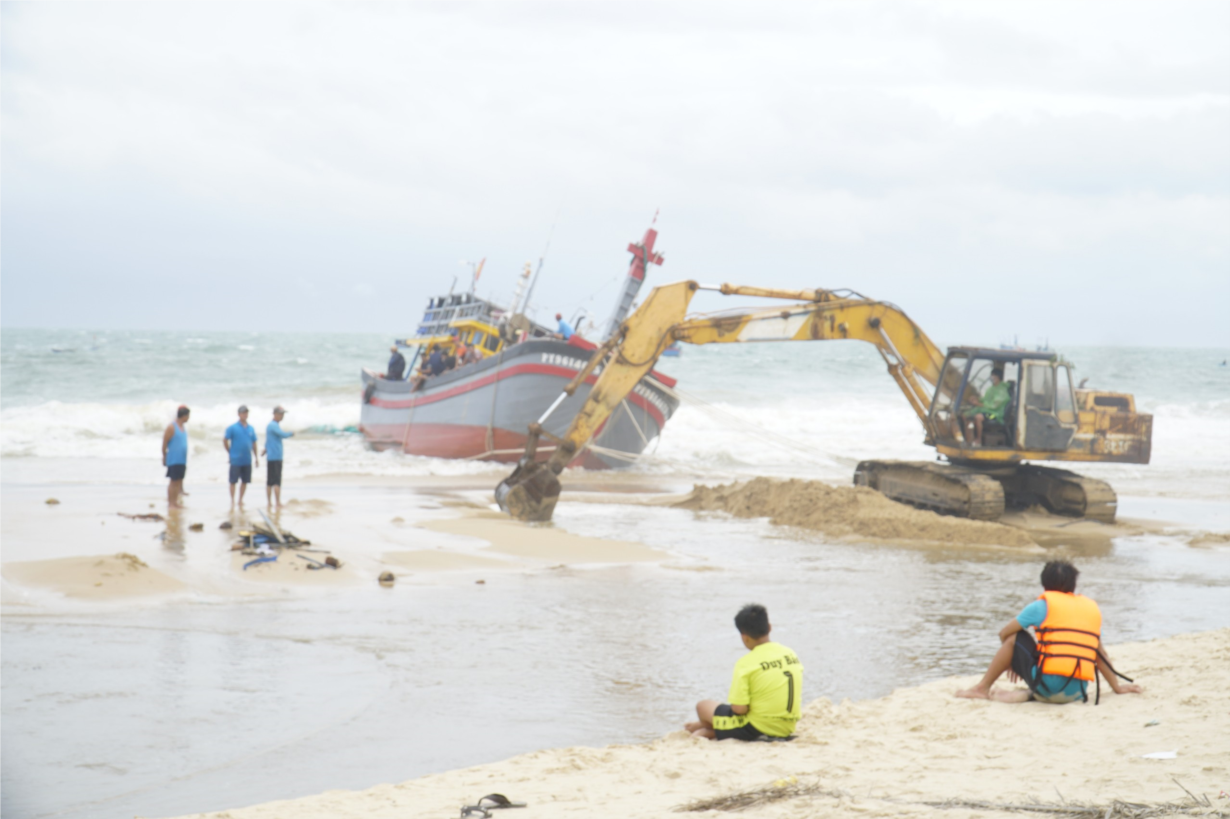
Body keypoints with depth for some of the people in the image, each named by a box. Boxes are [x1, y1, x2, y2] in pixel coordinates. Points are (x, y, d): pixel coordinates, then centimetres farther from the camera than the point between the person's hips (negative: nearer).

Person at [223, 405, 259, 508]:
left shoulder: (250, 429, 7)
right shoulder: (232, 428, -6)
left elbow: (254, 443, 15)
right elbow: (225, 440, -2)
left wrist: (256, 457, 14)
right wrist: (231, 452, -1)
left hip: (247, 460, 5)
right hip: (236, 460, -5)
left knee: (245, 481, 9)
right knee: (233, 481, -1)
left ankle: (241, 500, 20)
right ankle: (232, 501, 7)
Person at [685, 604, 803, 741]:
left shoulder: (746, 663, -18)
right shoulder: (791, 654, 0)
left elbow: (739, 709, -20)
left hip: (757, 729, -6)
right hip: (788, 728, 6)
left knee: (703, 706, 15)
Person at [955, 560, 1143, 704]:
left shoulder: (1043, 605, 8)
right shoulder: (1093, 609, 19)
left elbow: (1004, 633, 15)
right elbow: (1099, 654, 22)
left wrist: (1012, 661, 33)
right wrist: (1117, 687, 29)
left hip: (1048, 685, -3)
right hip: (1077, 693, 3)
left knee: (1015, 637, 16)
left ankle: (982, 688, 21)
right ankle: (1029, 695, 1)